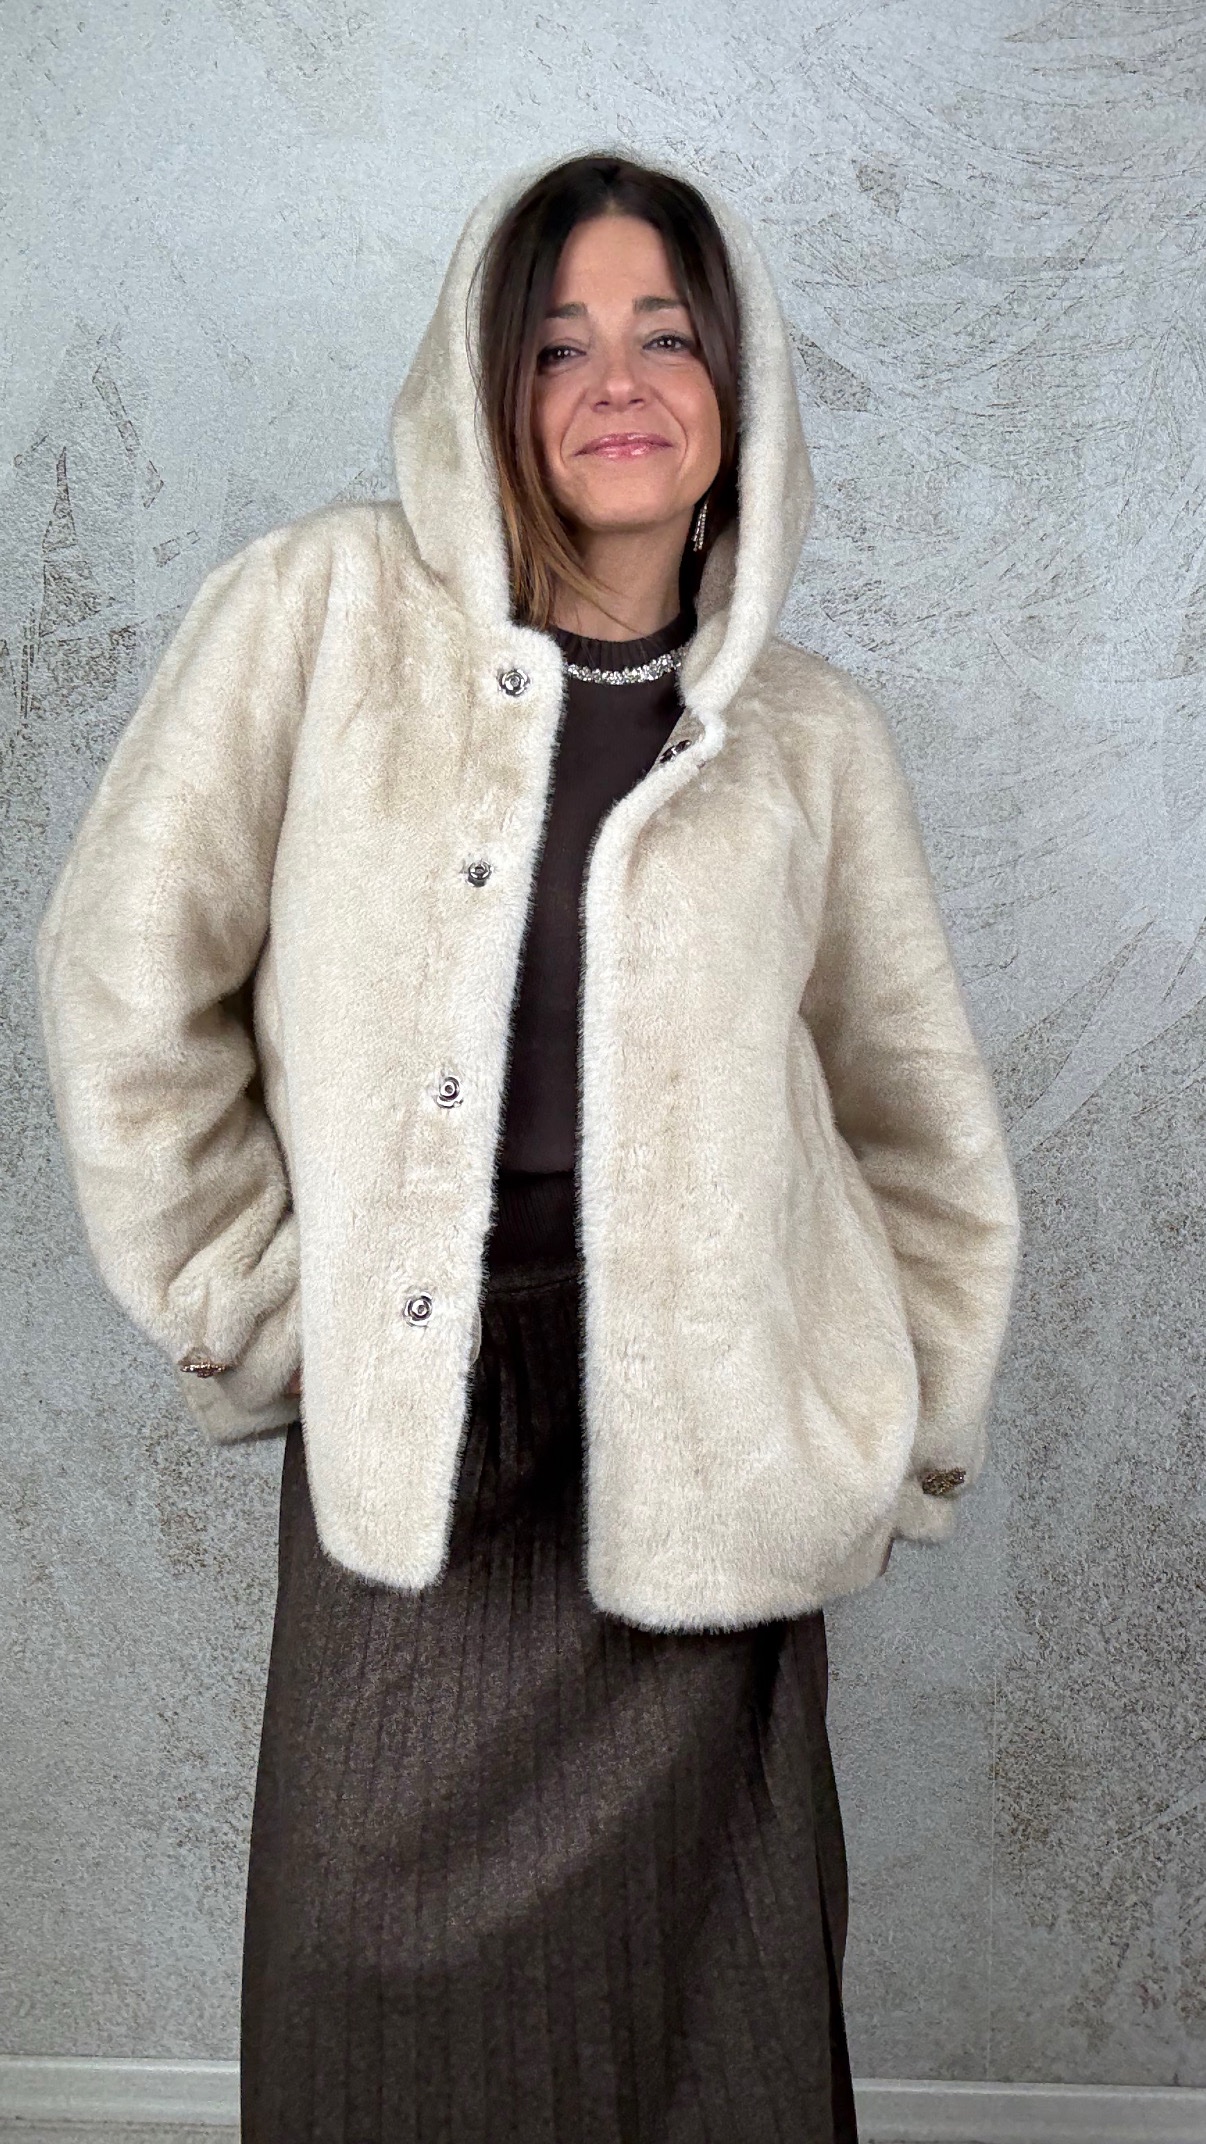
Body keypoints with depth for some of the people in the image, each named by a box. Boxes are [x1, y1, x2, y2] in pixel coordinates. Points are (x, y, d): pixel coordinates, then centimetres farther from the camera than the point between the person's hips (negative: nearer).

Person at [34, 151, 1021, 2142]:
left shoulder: (810, 732, 6)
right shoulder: (330, 607, 1)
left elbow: (928, 1135, 13)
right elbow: (128, 961, 0)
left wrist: (890, 1448, 7)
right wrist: (252, 1306, -1)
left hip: (699, 1464, 1)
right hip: (403, 1444, 0)